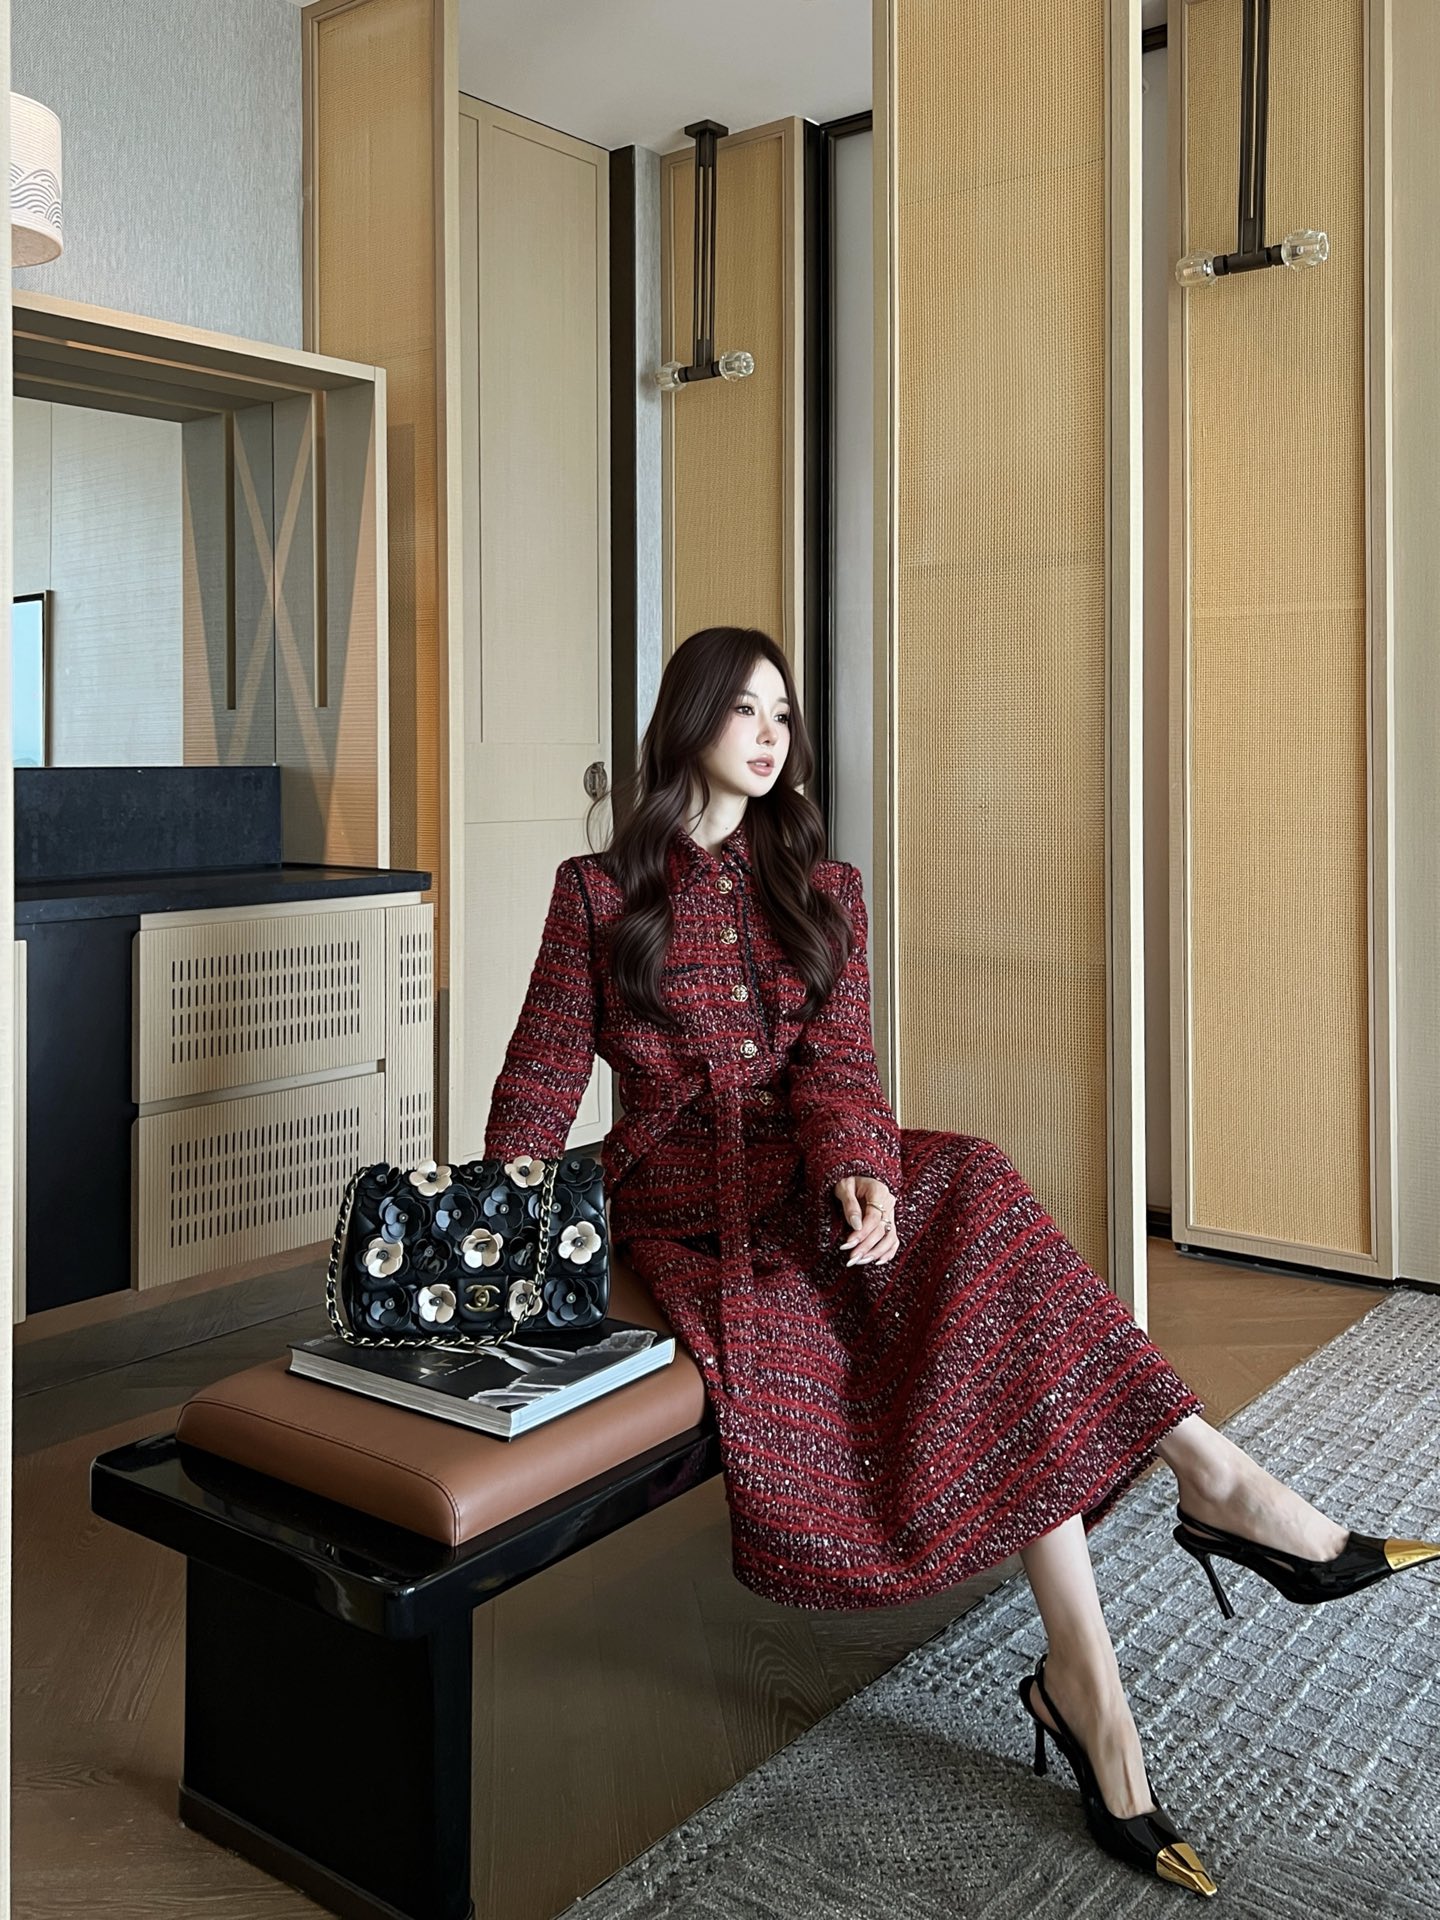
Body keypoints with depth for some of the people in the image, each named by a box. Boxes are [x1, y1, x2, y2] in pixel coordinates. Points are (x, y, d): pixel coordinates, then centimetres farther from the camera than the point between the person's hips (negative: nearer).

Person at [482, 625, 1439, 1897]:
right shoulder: (598, 891, 7)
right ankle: (1214, 1480, -25)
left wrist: (860, 1174, -22)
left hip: (813, 1176, 3)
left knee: (973, 1192, -30)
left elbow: (836, 1063, 0)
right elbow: (543, 1076, 3)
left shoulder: (821, 888, 14)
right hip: (690, 1204, -3)